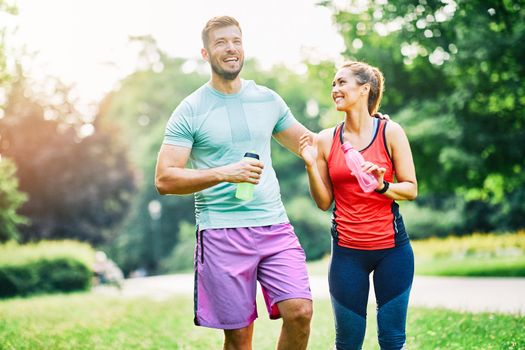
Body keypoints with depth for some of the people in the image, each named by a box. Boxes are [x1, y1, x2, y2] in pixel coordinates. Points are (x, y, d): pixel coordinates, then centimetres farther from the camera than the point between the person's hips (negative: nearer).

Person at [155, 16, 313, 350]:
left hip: (274, 225, 3)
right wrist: (224, 174, -18)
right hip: (222, 231, -3)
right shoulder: (190, 111, -1)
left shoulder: (268, 99, 11)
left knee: (300, 312, -13)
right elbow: (164, 179, -7)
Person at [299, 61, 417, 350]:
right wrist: (311, 165, -8)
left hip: (392, 247, -1)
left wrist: (382, 186, -18)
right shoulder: (325, 140, 3)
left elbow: (411, 189, 0)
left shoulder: (390, 133, -2)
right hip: (347, 251, 1)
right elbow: (324, 202, 5)